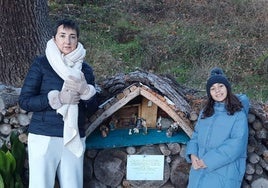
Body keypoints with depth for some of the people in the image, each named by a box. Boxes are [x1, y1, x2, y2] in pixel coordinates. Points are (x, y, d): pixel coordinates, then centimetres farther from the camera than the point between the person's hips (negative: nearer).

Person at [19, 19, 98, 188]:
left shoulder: (85, 69, 8)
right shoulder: (41, 64, -2)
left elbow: (92, 110, 9)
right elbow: (24, 101, -6)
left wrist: (85, 91, -11)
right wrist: (57, 98, -17)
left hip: (74, 139, 3)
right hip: (44, 137, -3)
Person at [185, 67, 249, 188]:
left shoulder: (238, 114, -5)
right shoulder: (205, 112, 13)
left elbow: (236, 144, -14)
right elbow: (196, 134, 16)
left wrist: (208, 161, -17)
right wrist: (193, 154, -5)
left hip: (224, 170, -5)